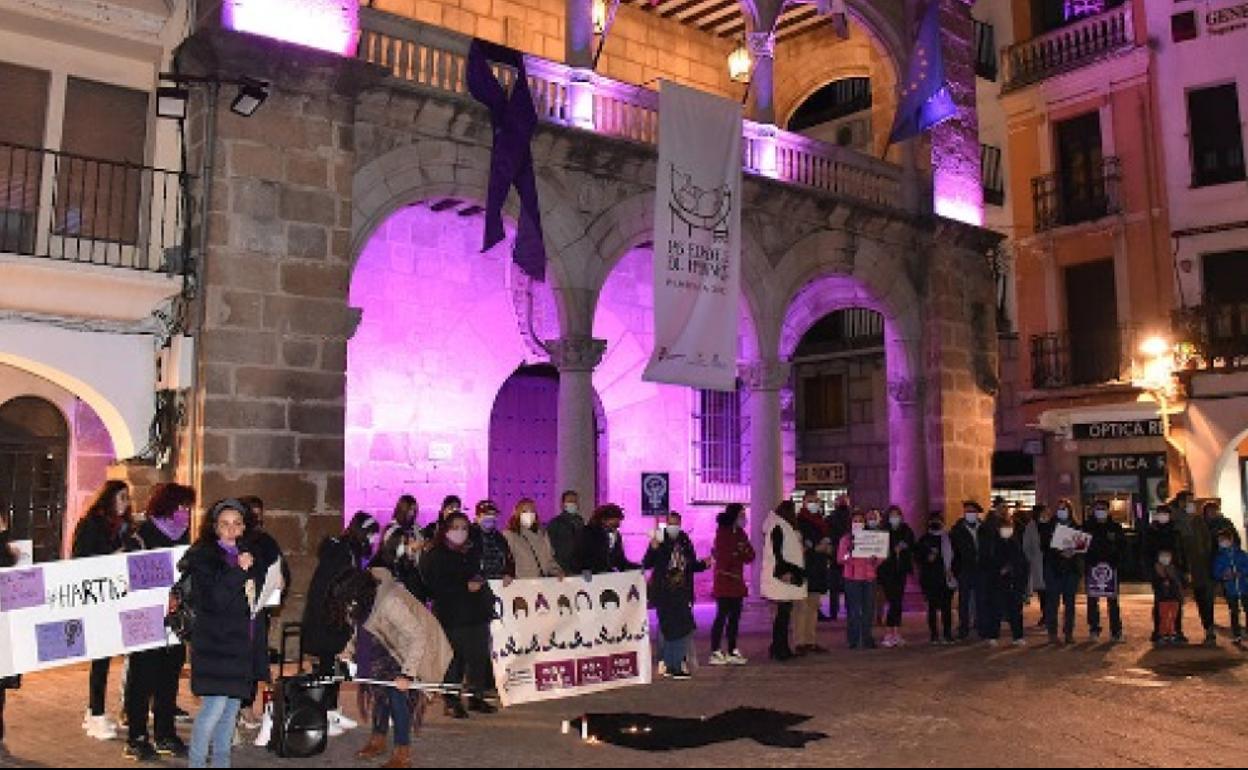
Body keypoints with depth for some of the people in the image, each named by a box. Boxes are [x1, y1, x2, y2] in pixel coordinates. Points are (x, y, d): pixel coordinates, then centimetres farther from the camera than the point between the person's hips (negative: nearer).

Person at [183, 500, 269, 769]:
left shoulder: (248, 554, 14)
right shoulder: (203, 557, -5)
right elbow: (212, 599, -18)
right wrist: (239, 571, -21)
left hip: (242, 645, 6)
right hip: (215, 644, -6)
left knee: (232, 706, 11)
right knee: (214, 706, -11)